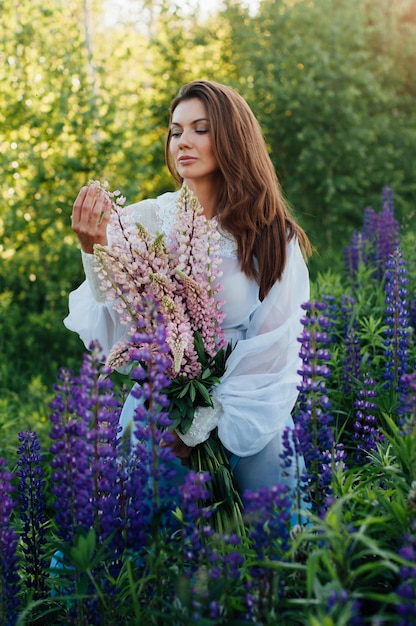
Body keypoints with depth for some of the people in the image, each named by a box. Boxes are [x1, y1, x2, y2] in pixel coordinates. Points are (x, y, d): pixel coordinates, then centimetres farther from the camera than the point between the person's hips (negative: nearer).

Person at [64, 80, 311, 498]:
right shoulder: (142, 222, -5)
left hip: (247, 406, 0)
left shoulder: (270, 235, -5)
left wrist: (203, 424, -13)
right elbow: (114, 332, -13)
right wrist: (95, 255, -28)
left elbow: (272, 345, -7)